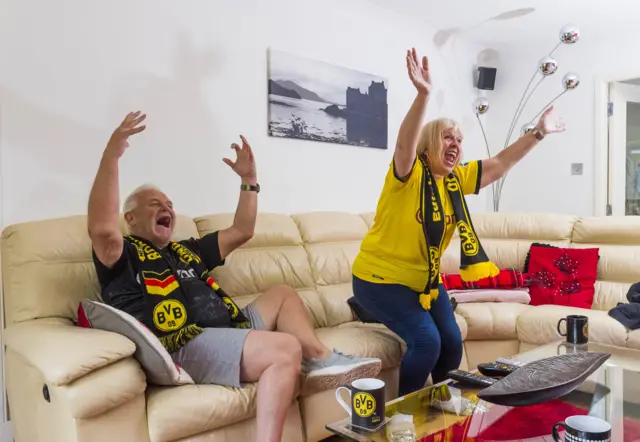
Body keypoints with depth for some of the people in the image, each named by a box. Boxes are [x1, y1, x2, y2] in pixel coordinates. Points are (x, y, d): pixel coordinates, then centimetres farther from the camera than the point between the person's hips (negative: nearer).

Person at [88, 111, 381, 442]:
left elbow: (242, 232, 27)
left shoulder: (187, 250, 27)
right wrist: (112, 154, -26)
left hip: (230, 330, 9)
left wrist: (249, 180, 19)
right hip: (186, 348, -9)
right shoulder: (124, 254, 4)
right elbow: (101, 227, -20)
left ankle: (324, 360, -3)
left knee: (282, 295, 17)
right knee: (286, 348, -27)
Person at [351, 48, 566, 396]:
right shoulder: (408, 174, -19)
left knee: (452, 342, 2)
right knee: (425, 341, -19)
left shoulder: (457, 179, 1)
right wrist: (423, 95, -50)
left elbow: (499, 164, 5)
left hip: (424, 279, 7)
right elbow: (404, 145, -39)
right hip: (381, 278, -7)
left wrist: (537, 133, -1)